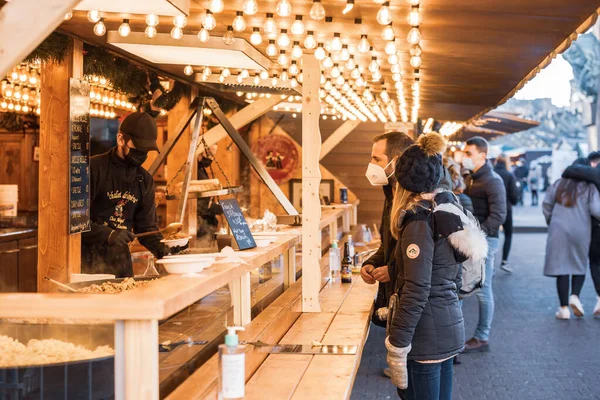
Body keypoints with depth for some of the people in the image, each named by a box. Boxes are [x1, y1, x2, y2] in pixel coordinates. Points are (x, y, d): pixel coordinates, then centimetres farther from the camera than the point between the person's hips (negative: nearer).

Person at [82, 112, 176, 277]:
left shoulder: (145, 180, 10)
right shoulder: (94, 168, -10)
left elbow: (146, 226, 12)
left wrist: (161, 248, -8)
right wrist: (108, 234, -26)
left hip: (121, 259, 6)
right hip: (89, 258, -6)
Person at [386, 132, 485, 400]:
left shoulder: (419, 220, -17)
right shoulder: (447, 208, 8)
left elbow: (416, 291, -22)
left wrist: (396, 347, -19)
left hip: (427, 332, -9)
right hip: (448, 324, 9)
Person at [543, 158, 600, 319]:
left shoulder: (558, 184, 9)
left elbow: (546, 205, 7)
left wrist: (550, 222, 20)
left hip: (559, 230, 1)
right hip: (581, 232, -1)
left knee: (561, 268, 2)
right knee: (580, 266, 16)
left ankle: (564, 308, 1)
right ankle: (575, 296, -6)